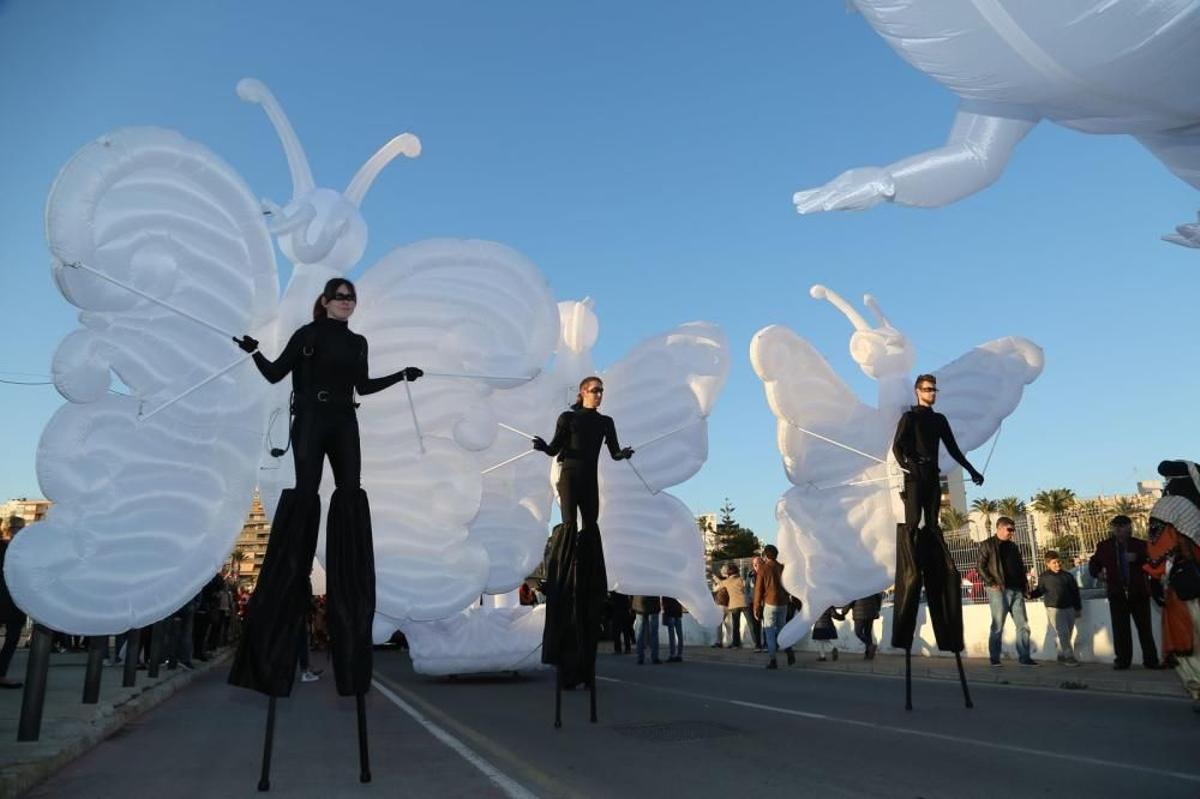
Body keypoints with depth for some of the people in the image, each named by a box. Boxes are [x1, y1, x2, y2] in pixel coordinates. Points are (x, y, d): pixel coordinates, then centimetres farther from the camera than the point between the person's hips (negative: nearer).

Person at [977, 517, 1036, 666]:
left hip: (1016, 591, 6)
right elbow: (980, 566, -7)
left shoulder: (1013, 546, 18)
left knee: (1023, 625, 4)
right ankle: (995, 658, 7)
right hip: (999, 591, -6)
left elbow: (1021, 567, 23)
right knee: (997, 627, -2)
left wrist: (1024, 584, 10)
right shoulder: (987, 545, -1)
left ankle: (1024, 657, 11)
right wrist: (992, 583, -15)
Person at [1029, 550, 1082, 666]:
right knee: (1063, 633, -11)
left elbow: (1075, 593, 12)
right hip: (1054, 608, -4)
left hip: (1069, 608, 4)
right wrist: (1031, 595, -14)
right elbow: (1040, 591, 6)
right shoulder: (1044, 577, -1)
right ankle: (1069, 656, -7)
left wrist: (1078, 608, 12)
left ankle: (1061, 655, 22)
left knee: (1068, 633, 8)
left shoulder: (1068, 576, 7)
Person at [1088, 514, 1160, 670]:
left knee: (1145, 628, 6)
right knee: (1120, 630, 3)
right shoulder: (1104, 546, 6)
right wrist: (1098, 573, -3)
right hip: (1117, 594, 1)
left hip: (1139, 593, -1)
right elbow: (1093, 564, 16)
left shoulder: (1140, 545, 3)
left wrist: (1138, 559, -17)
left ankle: (1151, 660, 15)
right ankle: (1122, 660, 9)